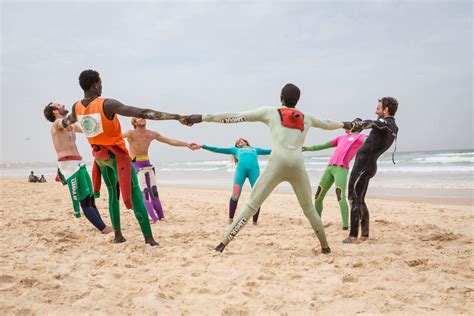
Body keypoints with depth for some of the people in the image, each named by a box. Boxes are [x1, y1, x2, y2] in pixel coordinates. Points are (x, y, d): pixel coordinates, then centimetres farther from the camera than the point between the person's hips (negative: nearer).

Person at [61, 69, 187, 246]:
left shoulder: (77, 107, -3)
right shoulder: (107, 104, -24)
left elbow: (69, 120, 24)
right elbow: (142, 113, -31)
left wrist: (64, 123, 51)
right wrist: (175, 116, -33)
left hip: (99, 155, 7)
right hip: (116, 154, -7)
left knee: (113, 193, 20)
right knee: (134, 193, -4)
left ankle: (118, 234, 24)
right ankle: (149, 238, -7)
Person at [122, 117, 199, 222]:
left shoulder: (152, 134, 2)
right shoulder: (131, 133, -14)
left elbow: (170, 141, 8)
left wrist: (187, 145, 6)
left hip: (147, 165, 5)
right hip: (135, 166, -5)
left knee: (154, 192, 5)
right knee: (144, 193, -11)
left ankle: (161, 216, 13)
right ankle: (153, 218, -10)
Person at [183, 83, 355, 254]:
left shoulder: (270, 112, 16)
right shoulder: (307, 118, 24)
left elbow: (235, 117, 12)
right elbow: (327, 124, 43)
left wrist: (203, 117, 14)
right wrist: (344, 124, 65)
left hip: (277, 164, -2)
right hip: (298, 166, 2)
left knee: (252, 204, 0)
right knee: (309, 208, 20)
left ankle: (224, 242, -4)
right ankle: (325, 246, 25)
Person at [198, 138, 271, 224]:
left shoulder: (255, 149, 39)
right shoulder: (235, 150, 35)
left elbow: (269, 151, 40)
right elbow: (218, 149, 31)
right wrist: (203, 146, 25)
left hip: (254, 168, 1)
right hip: (241, 168, -1)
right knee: (235, 196, -10)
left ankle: (255, 222, 0)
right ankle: (230, 219, 4)